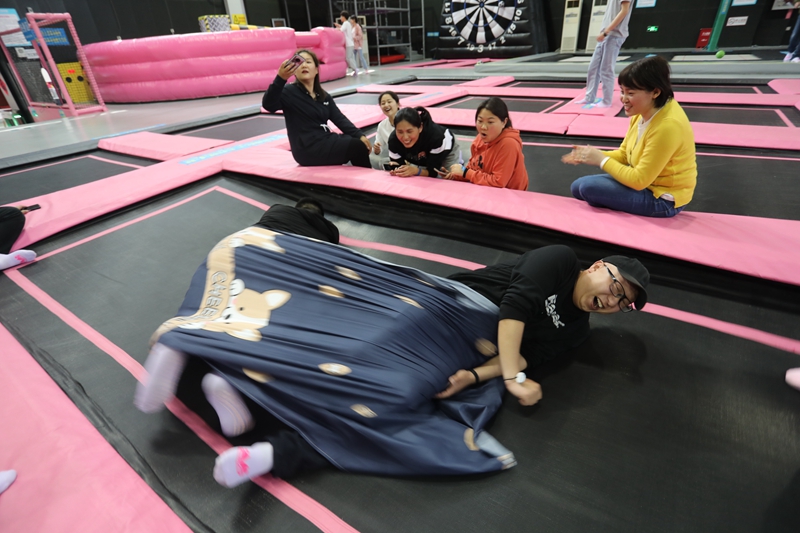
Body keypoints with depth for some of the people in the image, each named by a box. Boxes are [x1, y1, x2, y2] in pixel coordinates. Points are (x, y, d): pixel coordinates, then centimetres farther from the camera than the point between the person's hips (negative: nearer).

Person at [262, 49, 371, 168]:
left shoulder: (323, 96, 14)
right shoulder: (289, 92, -6)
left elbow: (340, 119, 7)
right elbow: (268, 105, -24)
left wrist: (360, 135, -9)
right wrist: (281, 78, -41)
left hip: (325, 142, 7)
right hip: (308, 149, -7)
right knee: (359, 147, -15)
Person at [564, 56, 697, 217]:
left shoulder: (667, 127, -29)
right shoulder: (643, 113, -3)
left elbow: (639, 181, -27)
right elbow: (624, 154, 6)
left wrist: (602, 160, -20)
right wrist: (592, 155, -11)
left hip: (662, 198, -8)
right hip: (647, 182, 8)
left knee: (588, 188, -20)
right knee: (578, 187, 3)